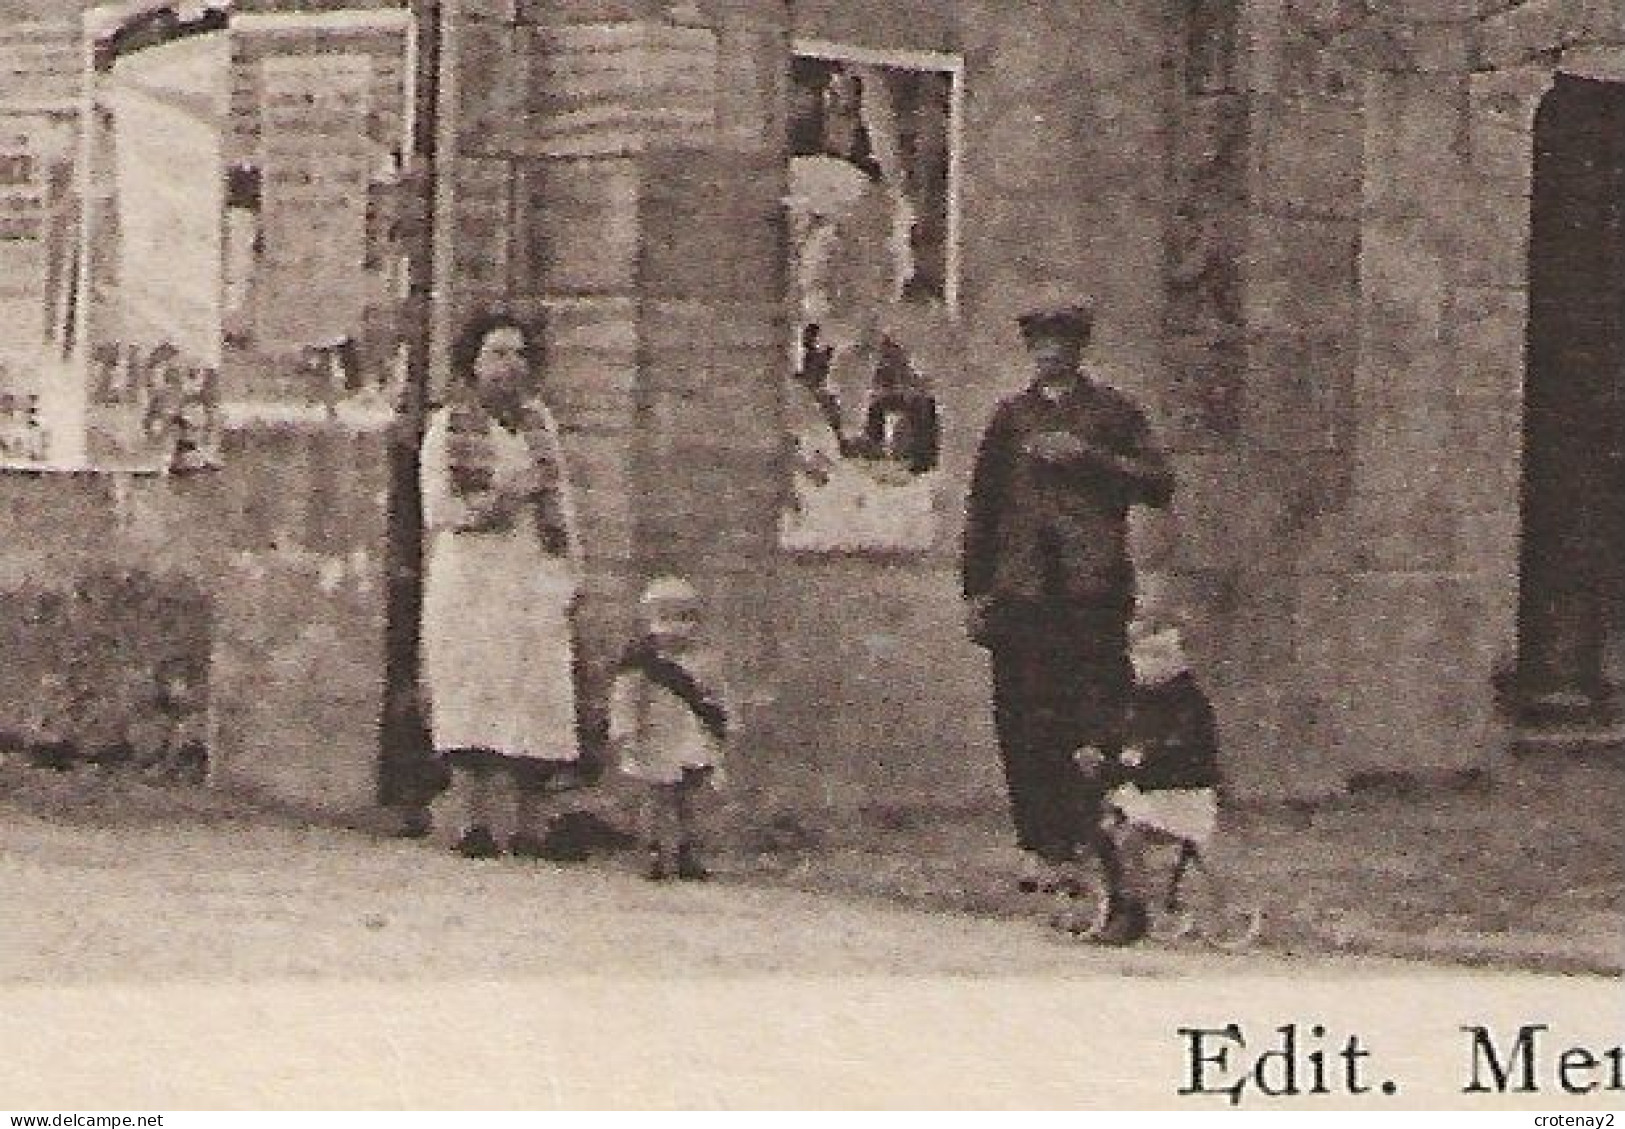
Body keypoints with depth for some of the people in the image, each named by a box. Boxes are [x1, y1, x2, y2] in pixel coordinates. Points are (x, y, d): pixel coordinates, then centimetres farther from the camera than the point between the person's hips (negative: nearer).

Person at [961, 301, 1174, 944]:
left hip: (1093, 589, -2)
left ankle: (1101, 856, -7)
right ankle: (1046, 848, 1)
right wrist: (976, 590, 12)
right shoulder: (1011, 418, 20)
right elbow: (982, 505, 20)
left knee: (1096, 723, -8)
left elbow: (1158, 485, 3)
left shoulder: (1112, 413, 13)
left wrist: (1089, 456, -8)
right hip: (1022, 592, 2)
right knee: (1025, 727, -4)